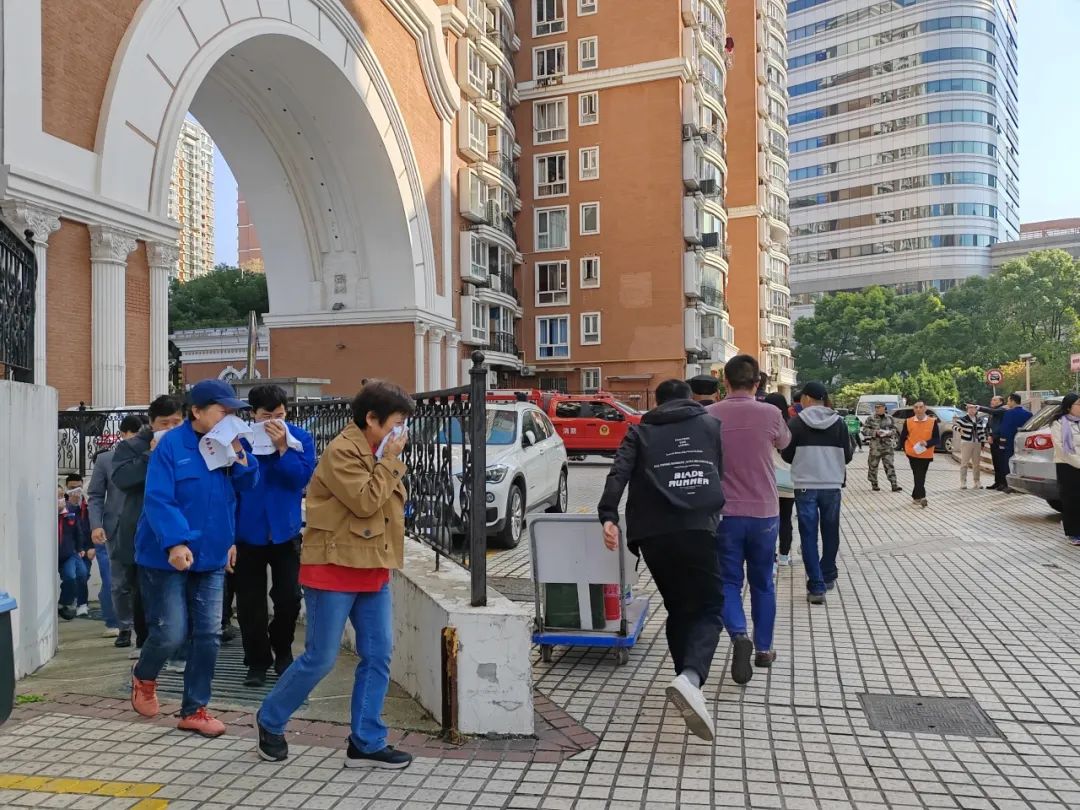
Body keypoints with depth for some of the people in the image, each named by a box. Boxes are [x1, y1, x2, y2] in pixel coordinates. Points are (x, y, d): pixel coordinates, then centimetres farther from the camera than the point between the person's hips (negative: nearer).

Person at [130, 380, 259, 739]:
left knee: (209, 635, 4)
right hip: (168, 557, -5)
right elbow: (157, 500, -20)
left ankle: (194, 710, 18)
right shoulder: (172, 445, -14)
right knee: (171, 634, -2)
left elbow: (247, 485, 2)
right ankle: (143, 677, 32)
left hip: (211, 556, 5)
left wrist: (238, 456, -14)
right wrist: (175, 542, -32)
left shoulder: (230, 444, 4)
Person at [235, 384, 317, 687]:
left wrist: (282, 447, -23)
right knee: (250, 602, 7)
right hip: (247, 532, 0)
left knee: (289, 598, 4)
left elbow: (302, 477, -16)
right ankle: (258, 661, 23)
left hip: (284, 531, 1)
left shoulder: (300, 438, -5)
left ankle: (282, 651, 29)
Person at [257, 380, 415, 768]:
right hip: (334, 570, -8)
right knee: (320, 659, 0)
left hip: (373, 570, 8)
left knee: (378, 656, 5)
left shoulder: (378, 453, 13)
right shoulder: (342, 451, -14)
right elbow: (365, 501, -22)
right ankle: (270, 720, 24)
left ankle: (367, 743, 14)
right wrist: (391, 460, -16)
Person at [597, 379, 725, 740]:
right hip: (699, 528, -1)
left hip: (653, 533, 2)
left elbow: (619, 473, -1)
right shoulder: (713, 425, 20)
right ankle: (691, 677, -23)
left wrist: (608, 516, -9)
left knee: (677, 608, 19)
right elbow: (727, 475, 21)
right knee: (707, 609, 2)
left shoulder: (640, 432, 16)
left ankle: (687, 679, 20)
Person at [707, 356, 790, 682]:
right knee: (763, 583, 16)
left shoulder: (708, 416, -8)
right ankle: (763, 649, 24)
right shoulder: (770, 414, -8)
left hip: (724, 513, -1)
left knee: (728, 581, 9)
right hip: (764, 513, 1)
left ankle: (739, 636, -15)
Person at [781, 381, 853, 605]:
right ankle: (828, 576, 34)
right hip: (832, 486, 3)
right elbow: (847, 456, 5)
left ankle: (816, 587, -3)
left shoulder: (796, 423, -7)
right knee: (830, 533, 19)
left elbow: (787, 455, 0)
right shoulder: (839, 423, -1)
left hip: (805, 486, -2)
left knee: (809, 537, 2)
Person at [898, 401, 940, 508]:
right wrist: (906, 449, 4)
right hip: (912, 454, -1)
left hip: (926, 455, 1)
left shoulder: (932, 421, -5)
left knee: (921, 477, 9)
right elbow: (902, 437, 9)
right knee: (919, 477, -6)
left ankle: (916, 497, 23)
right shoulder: (908, 422, -3)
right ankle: (921, 497, -10)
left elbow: (937, 439, -6)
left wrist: (927, 443, -22)